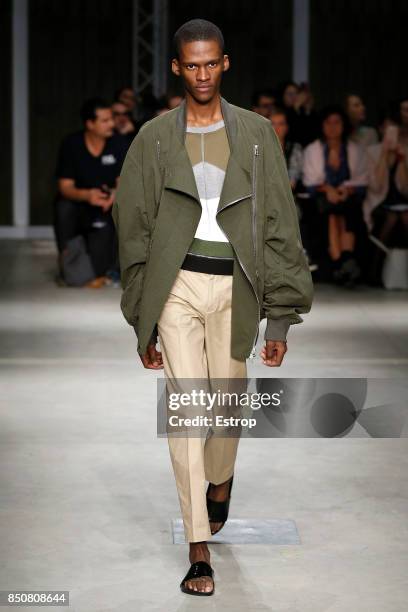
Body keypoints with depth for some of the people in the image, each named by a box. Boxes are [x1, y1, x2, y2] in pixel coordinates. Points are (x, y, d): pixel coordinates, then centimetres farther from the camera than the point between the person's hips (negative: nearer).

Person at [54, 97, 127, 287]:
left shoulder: (116, 144, -9)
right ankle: (66, 263, -14)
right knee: (63, 206, -31)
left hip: (105, 206, 1)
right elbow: (65, 187, -16)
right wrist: (87, 195, -38)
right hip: (78, 199, -1)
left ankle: (97, 273, 11)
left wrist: (115, 194, -32)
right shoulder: (71, 144, -12)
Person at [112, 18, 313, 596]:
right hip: (177, 285, -1)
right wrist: (143, 321, 5)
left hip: (235, 287, 1)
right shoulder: (155, 138, 4)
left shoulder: (257, 134, 3)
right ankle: (199, 552, -2)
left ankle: (220, 480, 46)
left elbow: (280, 225, 3)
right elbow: (134, 228, 7)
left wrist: (280, 317, -2)